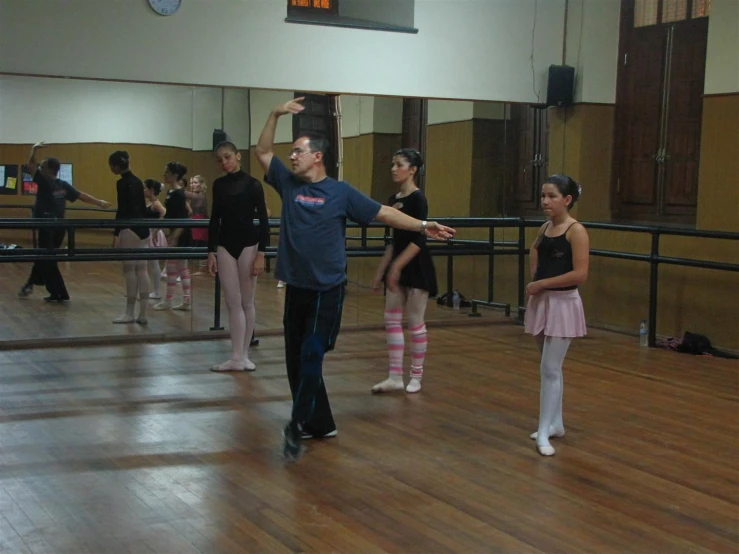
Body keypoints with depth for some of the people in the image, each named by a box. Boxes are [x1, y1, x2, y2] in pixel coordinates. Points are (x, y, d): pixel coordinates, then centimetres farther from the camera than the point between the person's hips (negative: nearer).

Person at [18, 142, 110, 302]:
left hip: (47, 227, -8)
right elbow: (82, 196, 12)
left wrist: (34, 149, -12)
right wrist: (100, 203, 21)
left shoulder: (45, 182, -12)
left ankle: (60, 294, 1)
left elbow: (30, 166, -18)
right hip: (59, 226, 8)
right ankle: (31, 284, 28)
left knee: (47, 260, 0)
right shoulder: (63, 185, 7)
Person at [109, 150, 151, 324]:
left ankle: (130, 313, 5)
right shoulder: (138, 181, 13)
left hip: (130, 230, -8)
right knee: (142, 270, 5)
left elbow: (121, 210, -16)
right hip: (143, 229, 8)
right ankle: (143, 314, 6)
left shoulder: (122, 183, -12)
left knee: (129, 270, -1)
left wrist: (116, 234, -14)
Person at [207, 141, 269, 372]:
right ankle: (237, 357, 2)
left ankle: (243, 355, 15)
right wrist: (211, 252, 4)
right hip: (225, 246, 4)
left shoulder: (252, 184, -8)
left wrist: (261, 254, -14)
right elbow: (215, 219, 10)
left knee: (247, 302, 6)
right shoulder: (219, 185, 6)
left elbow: (263, 221, -9)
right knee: (233, 303, 2)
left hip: (248, 245, -4)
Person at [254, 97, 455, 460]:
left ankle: (298, 424, -10)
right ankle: (320, 424, 21)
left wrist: (422, 226, -5)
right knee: (295, 360, 9)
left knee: (311, 356, -14)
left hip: (327, 290, -5)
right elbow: (263, 152, 9)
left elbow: (383, 213, 1)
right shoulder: (288, 183, 8)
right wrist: (276, 115, -1)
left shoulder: (340, 192, -2)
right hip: (295, 288, 5)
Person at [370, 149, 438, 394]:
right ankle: (395, 376, 11)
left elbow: (418, 240, -19)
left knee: (415, 322, 1)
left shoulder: (418, 199, -14)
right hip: (397, 266, 8)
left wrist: (397, 266, -22)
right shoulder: (393, 199, 9)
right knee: (392, 319, 6)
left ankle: (416, 376, 13)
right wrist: (380, 270, 14)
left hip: (416, 267, -8)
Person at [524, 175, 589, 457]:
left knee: (550, 369, -7)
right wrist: (534, 281, 11)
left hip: (563, 304, -7)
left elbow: (580, 274, -22)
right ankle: (555, 424, 24)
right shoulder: (545, 228, 8)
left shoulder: (576, 231, -14)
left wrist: (541, 284, -16)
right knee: (550, 368, 14)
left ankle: (544, 432, -3)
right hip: (542, 302, 7)